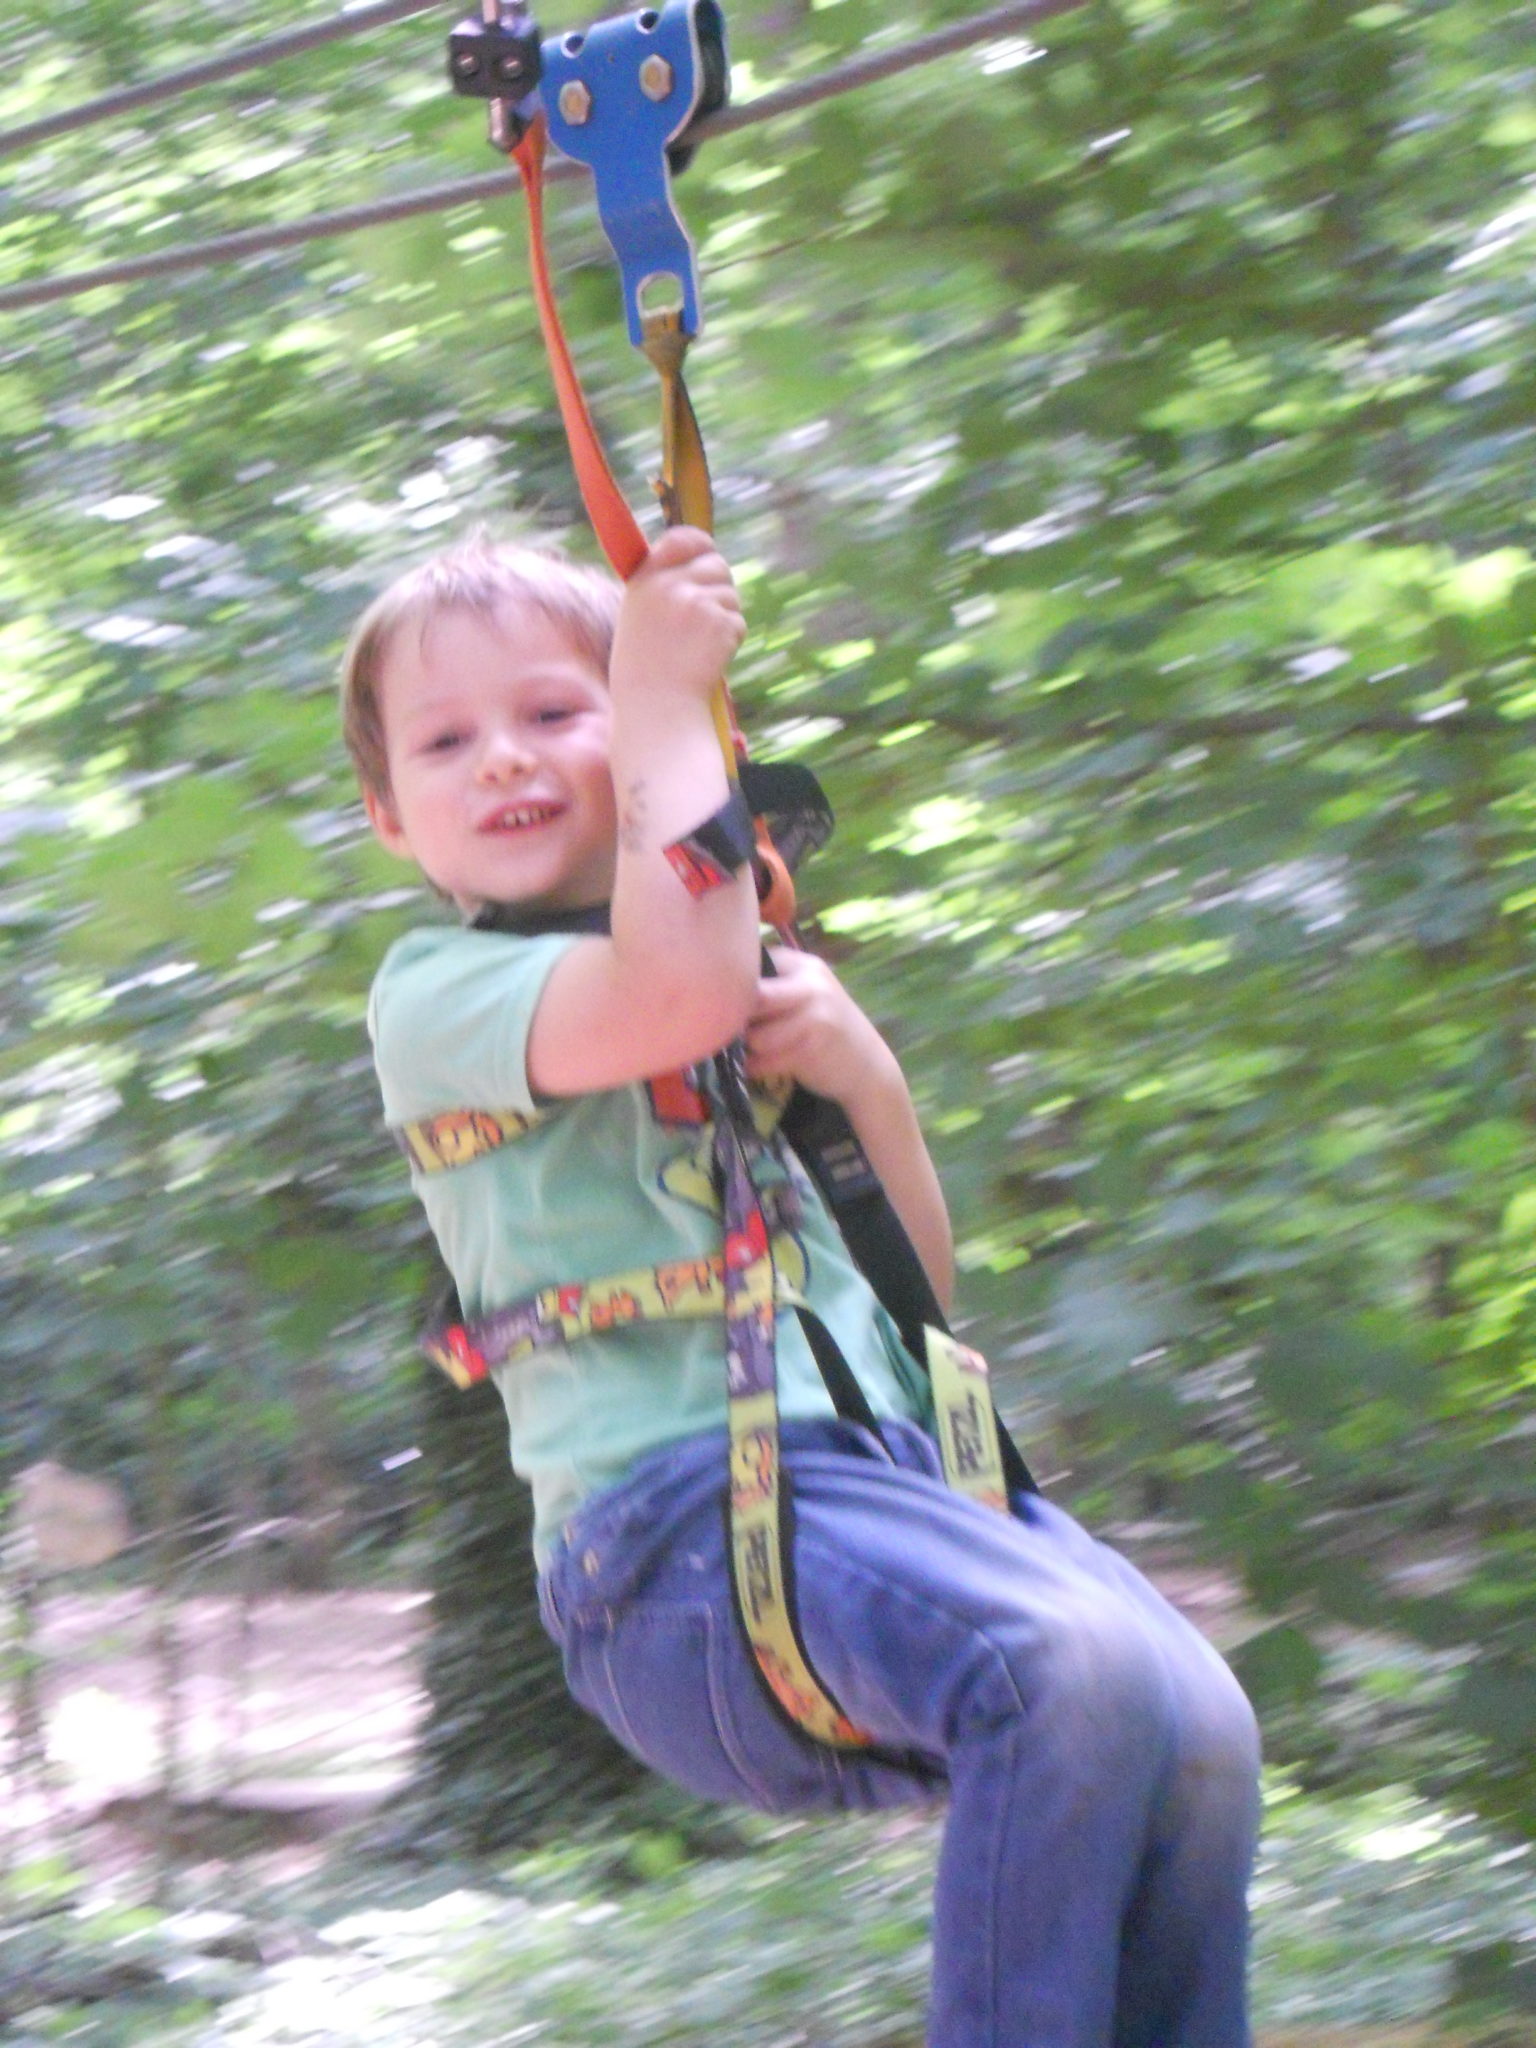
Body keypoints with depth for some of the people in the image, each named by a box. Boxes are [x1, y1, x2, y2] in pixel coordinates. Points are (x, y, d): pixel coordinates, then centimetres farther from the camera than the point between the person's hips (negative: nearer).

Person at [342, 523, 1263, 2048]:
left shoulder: (761, 996, 26)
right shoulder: (436, 992, 5)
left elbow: (916, 1280, 27)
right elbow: (683, 983, -17)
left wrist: (863, 1075, 8)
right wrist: (665, 692, -4)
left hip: (895, 1463, 7)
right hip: (682, 1510, -7)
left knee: (1196, 1730, -18)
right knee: (1080, 1667, -32)